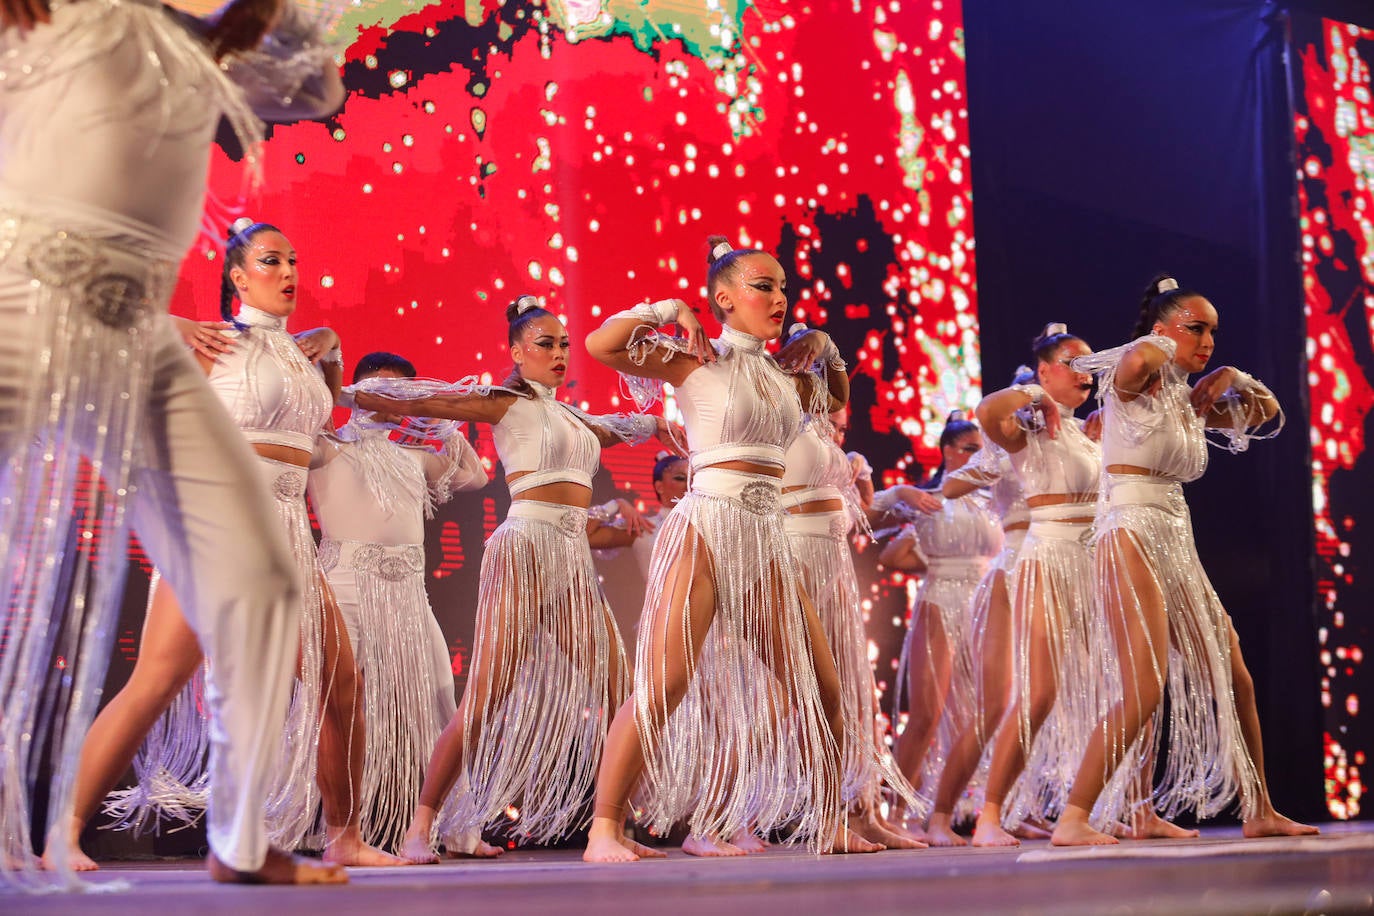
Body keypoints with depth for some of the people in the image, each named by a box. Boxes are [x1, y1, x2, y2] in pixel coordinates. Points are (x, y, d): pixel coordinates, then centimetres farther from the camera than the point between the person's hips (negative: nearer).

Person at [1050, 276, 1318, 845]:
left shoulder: (1187, 401, 18)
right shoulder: (1132, 383, -4)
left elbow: (1266, 412, 31)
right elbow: (1136, 359, -31)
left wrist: (1231, 380, 10)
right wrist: (1163, 348, -6)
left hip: (1177, 549, 9)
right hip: (1131, 539, -9)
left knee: (1235, 683, 13)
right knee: (1144, 695, -19)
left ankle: (1260, 814, 27)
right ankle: (1073, 821, -17)